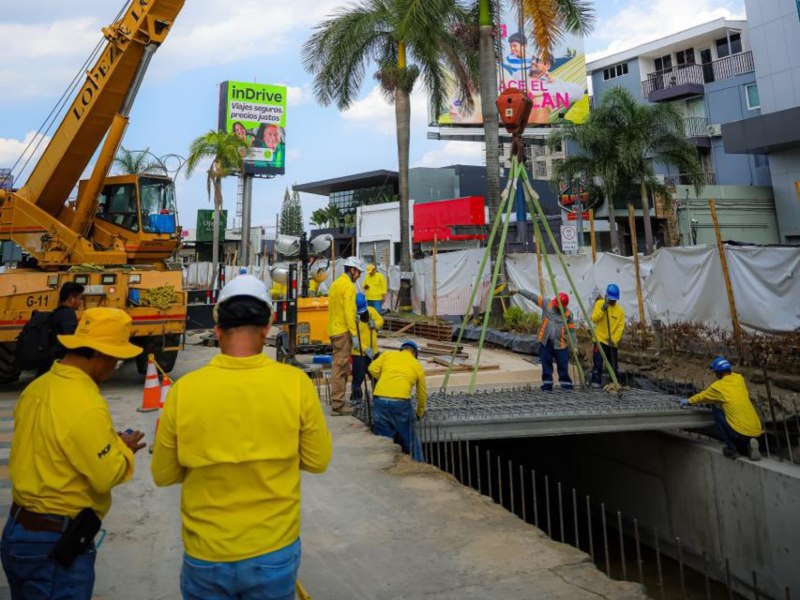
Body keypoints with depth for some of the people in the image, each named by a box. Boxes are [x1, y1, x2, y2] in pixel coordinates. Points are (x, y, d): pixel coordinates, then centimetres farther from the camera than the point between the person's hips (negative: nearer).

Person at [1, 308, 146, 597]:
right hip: (55, 544, -9)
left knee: (29, 594, 24)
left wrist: (110, 442, 7)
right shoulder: (86, 406, -26)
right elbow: (107, 477, -21)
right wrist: (124, 448, -2)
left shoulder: (37, 387, 1)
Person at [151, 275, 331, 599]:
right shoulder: (296, 383, -17)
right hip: (274, 551, 0)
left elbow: (163, 475, -3)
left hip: (205, 555, 1)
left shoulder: (183, 389, -15)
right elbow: (317, 461, -6)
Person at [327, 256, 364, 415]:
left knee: (338, 365, 16)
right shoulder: (349, 286, -12)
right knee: (341, 367, -7)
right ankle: (337, 404, -5)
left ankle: (337, 400, 24)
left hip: (334, 330, 10)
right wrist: (354, 335, -19)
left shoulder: (336, 283, 17)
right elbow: (349, 312, -19)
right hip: (343, 331, -10)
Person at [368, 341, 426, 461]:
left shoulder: (388, 354, 20)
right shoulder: (417, 365, 20)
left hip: (379, 399, 1)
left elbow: (373, 369, 6)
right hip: (401, 401, -1)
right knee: (410, 440, 16)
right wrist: (420, 414, 41)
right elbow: (422, 394, 26)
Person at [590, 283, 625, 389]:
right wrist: (602, 310, -23)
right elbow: (594, 319, -10)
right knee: (598, 363, -8)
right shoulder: (599, 303, -1)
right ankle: (596, 382, 0)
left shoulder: (620, 310, 1)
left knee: (614, 364, 11)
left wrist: (614, 340, -13)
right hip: (600, 340, -2)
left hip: (613, 342, 2)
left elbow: (620, 327, -2)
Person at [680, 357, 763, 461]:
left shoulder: (718, 386, -1)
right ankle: (748, 446, 4)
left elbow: (702, 396, 17)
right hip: (757, 432, 7)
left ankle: (732, 449, 10)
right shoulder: (739, 378, 12)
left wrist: (688, 401, 38)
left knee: (716, 410, 12)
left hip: (741, 432, -7)